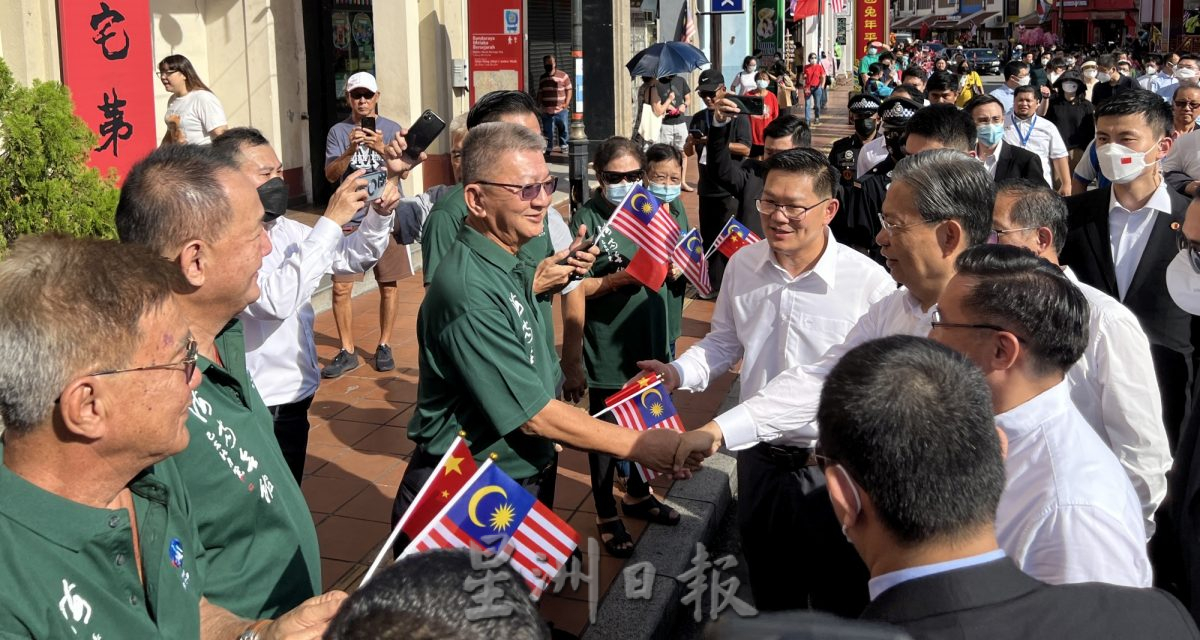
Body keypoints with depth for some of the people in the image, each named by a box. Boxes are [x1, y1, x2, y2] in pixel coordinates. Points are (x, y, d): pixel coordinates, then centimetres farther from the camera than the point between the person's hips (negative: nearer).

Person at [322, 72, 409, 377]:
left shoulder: (392, 129, 4)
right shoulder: (338, 132, 5)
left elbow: (402, 170, -7)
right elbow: (331, 174, -4)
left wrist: (381, 149, -24)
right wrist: (350, 150, -20)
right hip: (350, 218, 0)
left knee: (388, 284, 6)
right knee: (341, 287, -4)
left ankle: (384, 346, 19)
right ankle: (347, 352, 7)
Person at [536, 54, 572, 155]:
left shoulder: (563, 76, -1)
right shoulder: (542, 78, 14)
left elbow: (569, 89, -1)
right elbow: (540, 93, 19)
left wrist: (566, 103, -9)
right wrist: (538, 105, 11)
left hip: (561, 109, -3)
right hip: (546, 110, 3)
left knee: (563, 129, 3)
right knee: (547, 131, 5)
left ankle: (563, 146, 17)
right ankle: (548, 148, 12)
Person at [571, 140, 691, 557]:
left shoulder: (657, 209, 3)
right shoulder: (587, 218, -13)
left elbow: (685, 266, 12)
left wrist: (677, 269, -10)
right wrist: (617, 279, -28)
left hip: (654, 341, 6)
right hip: (608, 348, -6)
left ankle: (638, 495, 45)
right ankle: (606, 516, 27)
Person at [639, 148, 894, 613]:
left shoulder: (869, 281, -19)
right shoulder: (743, 265, -2)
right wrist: (679, 373, -4)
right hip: (759, 454, 5)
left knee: (838, 602, 13)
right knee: (769, 590, 24)